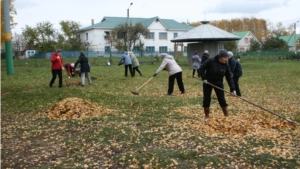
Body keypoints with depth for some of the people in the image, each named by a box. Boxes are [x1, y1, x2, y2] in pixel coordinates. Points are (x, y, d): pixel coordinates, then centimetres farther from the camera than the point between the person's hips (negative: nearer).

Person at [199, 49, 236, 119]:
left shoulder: (226, 65, -10)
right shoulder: (211, 61, -20)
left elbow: (229, 78, -9)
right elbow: (202, 68, -13)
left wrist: (232, 89, -14)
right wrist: (203, 78, -19)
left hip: (219, 84, 2)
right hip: (207, 83, -2)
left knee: (222, 99, 0)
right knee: (206, 99, 1)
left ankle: (226, 115, 12)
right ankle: (206, 116, 14)